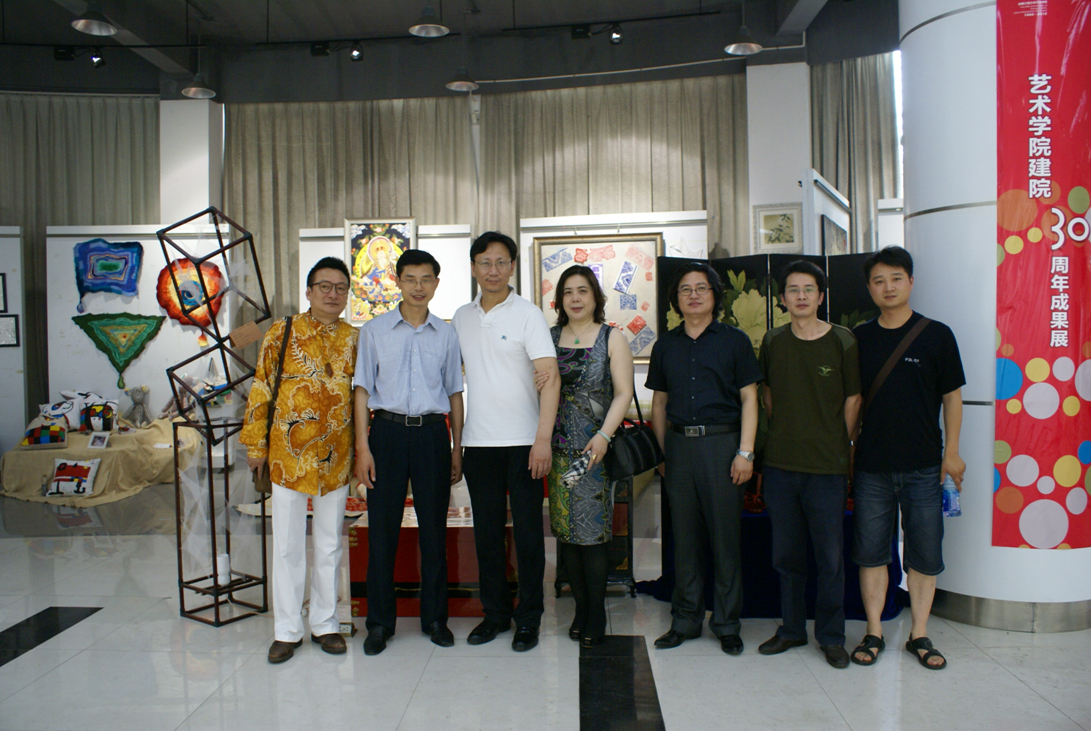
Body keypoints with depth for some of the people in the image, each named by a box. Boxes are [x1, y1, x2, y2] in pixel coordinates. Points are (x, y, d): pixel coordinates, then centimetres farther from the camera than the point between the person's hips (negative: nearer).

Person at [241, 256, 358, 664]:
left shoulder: (354, 339, 6)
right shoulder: (281, 334, -1)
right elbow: (261, 392, 0)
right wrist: (256, 446, -2)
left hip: (336, 457, 2)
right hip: (289, 453, -2)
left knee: (330, 545, 11)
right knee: (287, 545, 5)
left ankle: (325, 623, 25)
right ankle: (287, 630, 18)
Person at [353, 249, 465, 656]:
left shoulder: (445, 335, 8)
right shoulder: (374, 331, 5)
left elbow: (454, 393, 12)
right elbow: (363, 390, 4)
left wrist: (456, 449, 8)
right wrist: (363, 447, -4)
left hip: (432, 431, 1)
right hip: (388, 429, -1)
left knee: (434, 527, 7)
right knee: (383, 527, 3)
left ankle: (435, 618, 21)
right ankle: (380, 622, 17)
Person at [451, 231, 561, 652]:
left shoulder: (528, 315, -4)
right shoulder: (461, 318, 10)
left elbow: (550, 377, -11)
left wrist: (543, 439, -19)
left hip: (521, 442, -4)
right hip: (478, 442, 4)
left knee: (528, 532, 3)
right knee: (487, 533, 11)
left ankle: (529, 618, 17)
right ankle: (495, 613, 24)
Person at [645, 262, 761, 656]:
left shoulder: (734, 340, 3)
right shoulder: (666, 346, 12)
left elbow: (749, 399, 1)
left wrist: (745, 451, -7)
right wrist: (663, 452, 10)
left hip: (722, 442, -3)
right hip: (679, 444, 3)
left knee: (725, 535, 1)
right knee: (684, 535, 8)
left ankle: (727, 623, 15)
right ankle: (686, 620, 20)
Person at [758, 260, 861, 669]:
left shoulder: (843, 342, -3)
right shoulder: (773, 342, 6)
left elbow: (852, 402, 2)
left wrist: (836, 448, 1)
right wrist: (784, 436, 11)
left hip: (827, 466, -3)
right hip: (780, 463, 3)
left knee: (830, 555, 3)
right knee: (786, 554, 11)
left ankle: (831, 636, 19)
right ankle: (791, 629, 26)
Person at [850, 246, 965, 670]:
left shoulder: (936, 335, 0)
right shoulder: (859, 339, 4)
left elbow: (952, 396, 3)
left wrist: (951, 452, -1)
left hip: (924, 466, -1)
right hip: (871, 466, 1)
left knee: (925, 554, 6)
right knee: (870, 552, 7)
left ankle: (919, 635, 21)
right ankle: (874, 633, 19)